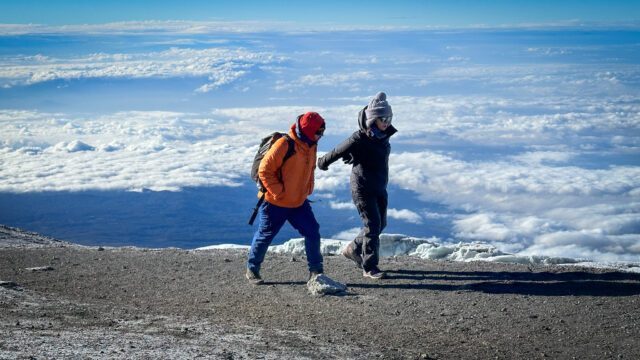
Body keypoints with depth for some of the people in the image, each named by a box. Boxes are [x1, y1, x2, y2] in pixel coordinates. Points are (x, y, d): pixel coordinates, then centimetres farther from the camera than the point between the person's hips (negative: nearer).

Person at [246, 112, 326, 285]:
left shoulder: (311, 146, 1)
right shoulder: (284, 145, -24)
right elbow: (264, 170, -21)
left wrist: (308, 189, 7)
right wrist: (278, 192, -20)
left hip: (299, 202, 7)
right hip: (275, 203, -7)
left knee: (312, 232, 0)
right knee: (265, 235, 5)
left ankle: (315, 270, 11)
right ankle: (252, 269, 22)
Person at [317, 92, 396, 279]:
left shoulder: (383, 135, 3)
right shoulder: (359, 139, -21)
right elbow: (338, 152, -10)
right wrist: (322, 163, 5)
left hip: (379, 188, 8)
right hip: (362, 188, -8)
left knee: (380, 224, 14)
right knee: (372, 225, -9)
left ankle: (353, 249, 33)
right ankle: (369, 267, -1)